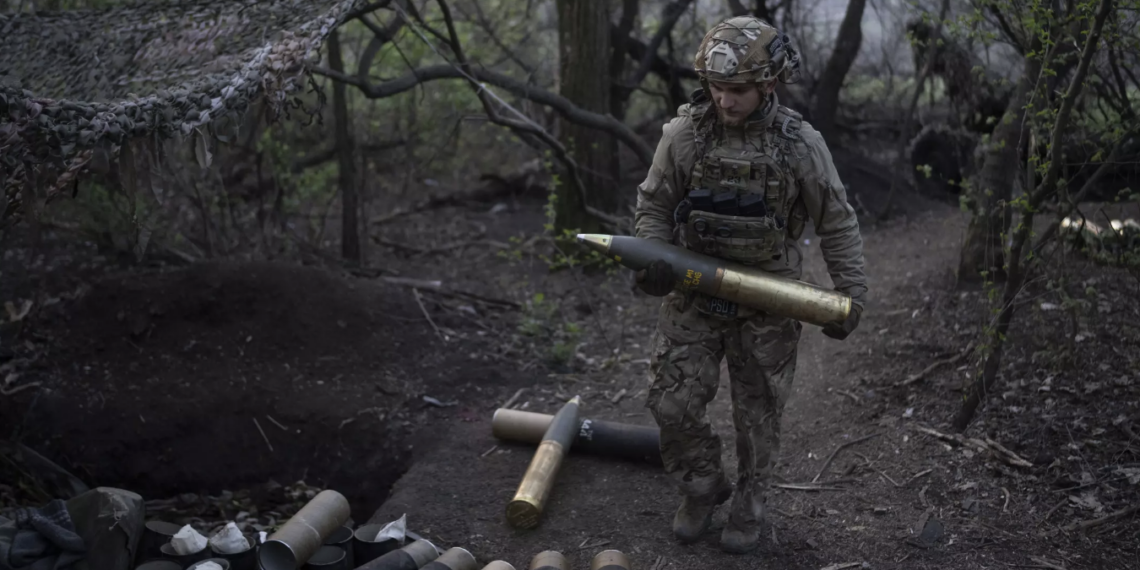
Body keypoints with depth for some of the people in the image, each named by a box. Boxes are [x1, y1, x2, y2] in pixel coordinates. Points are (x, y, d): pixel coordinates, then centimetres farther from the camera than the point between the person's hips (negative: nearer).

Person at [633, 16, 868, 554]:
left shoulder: (800, 144, -10)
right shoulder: (684, 133, -8)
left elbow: (838, 224, -1)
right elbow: (653, 205, 4)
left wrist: (850, 293, -5)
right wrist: (651, 259, -13)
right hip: (692, 297, 1)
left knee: (758, 413, 10)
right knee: (673, 403, 0)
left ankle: (748, 505, 32)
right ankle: (702, 488, 27)